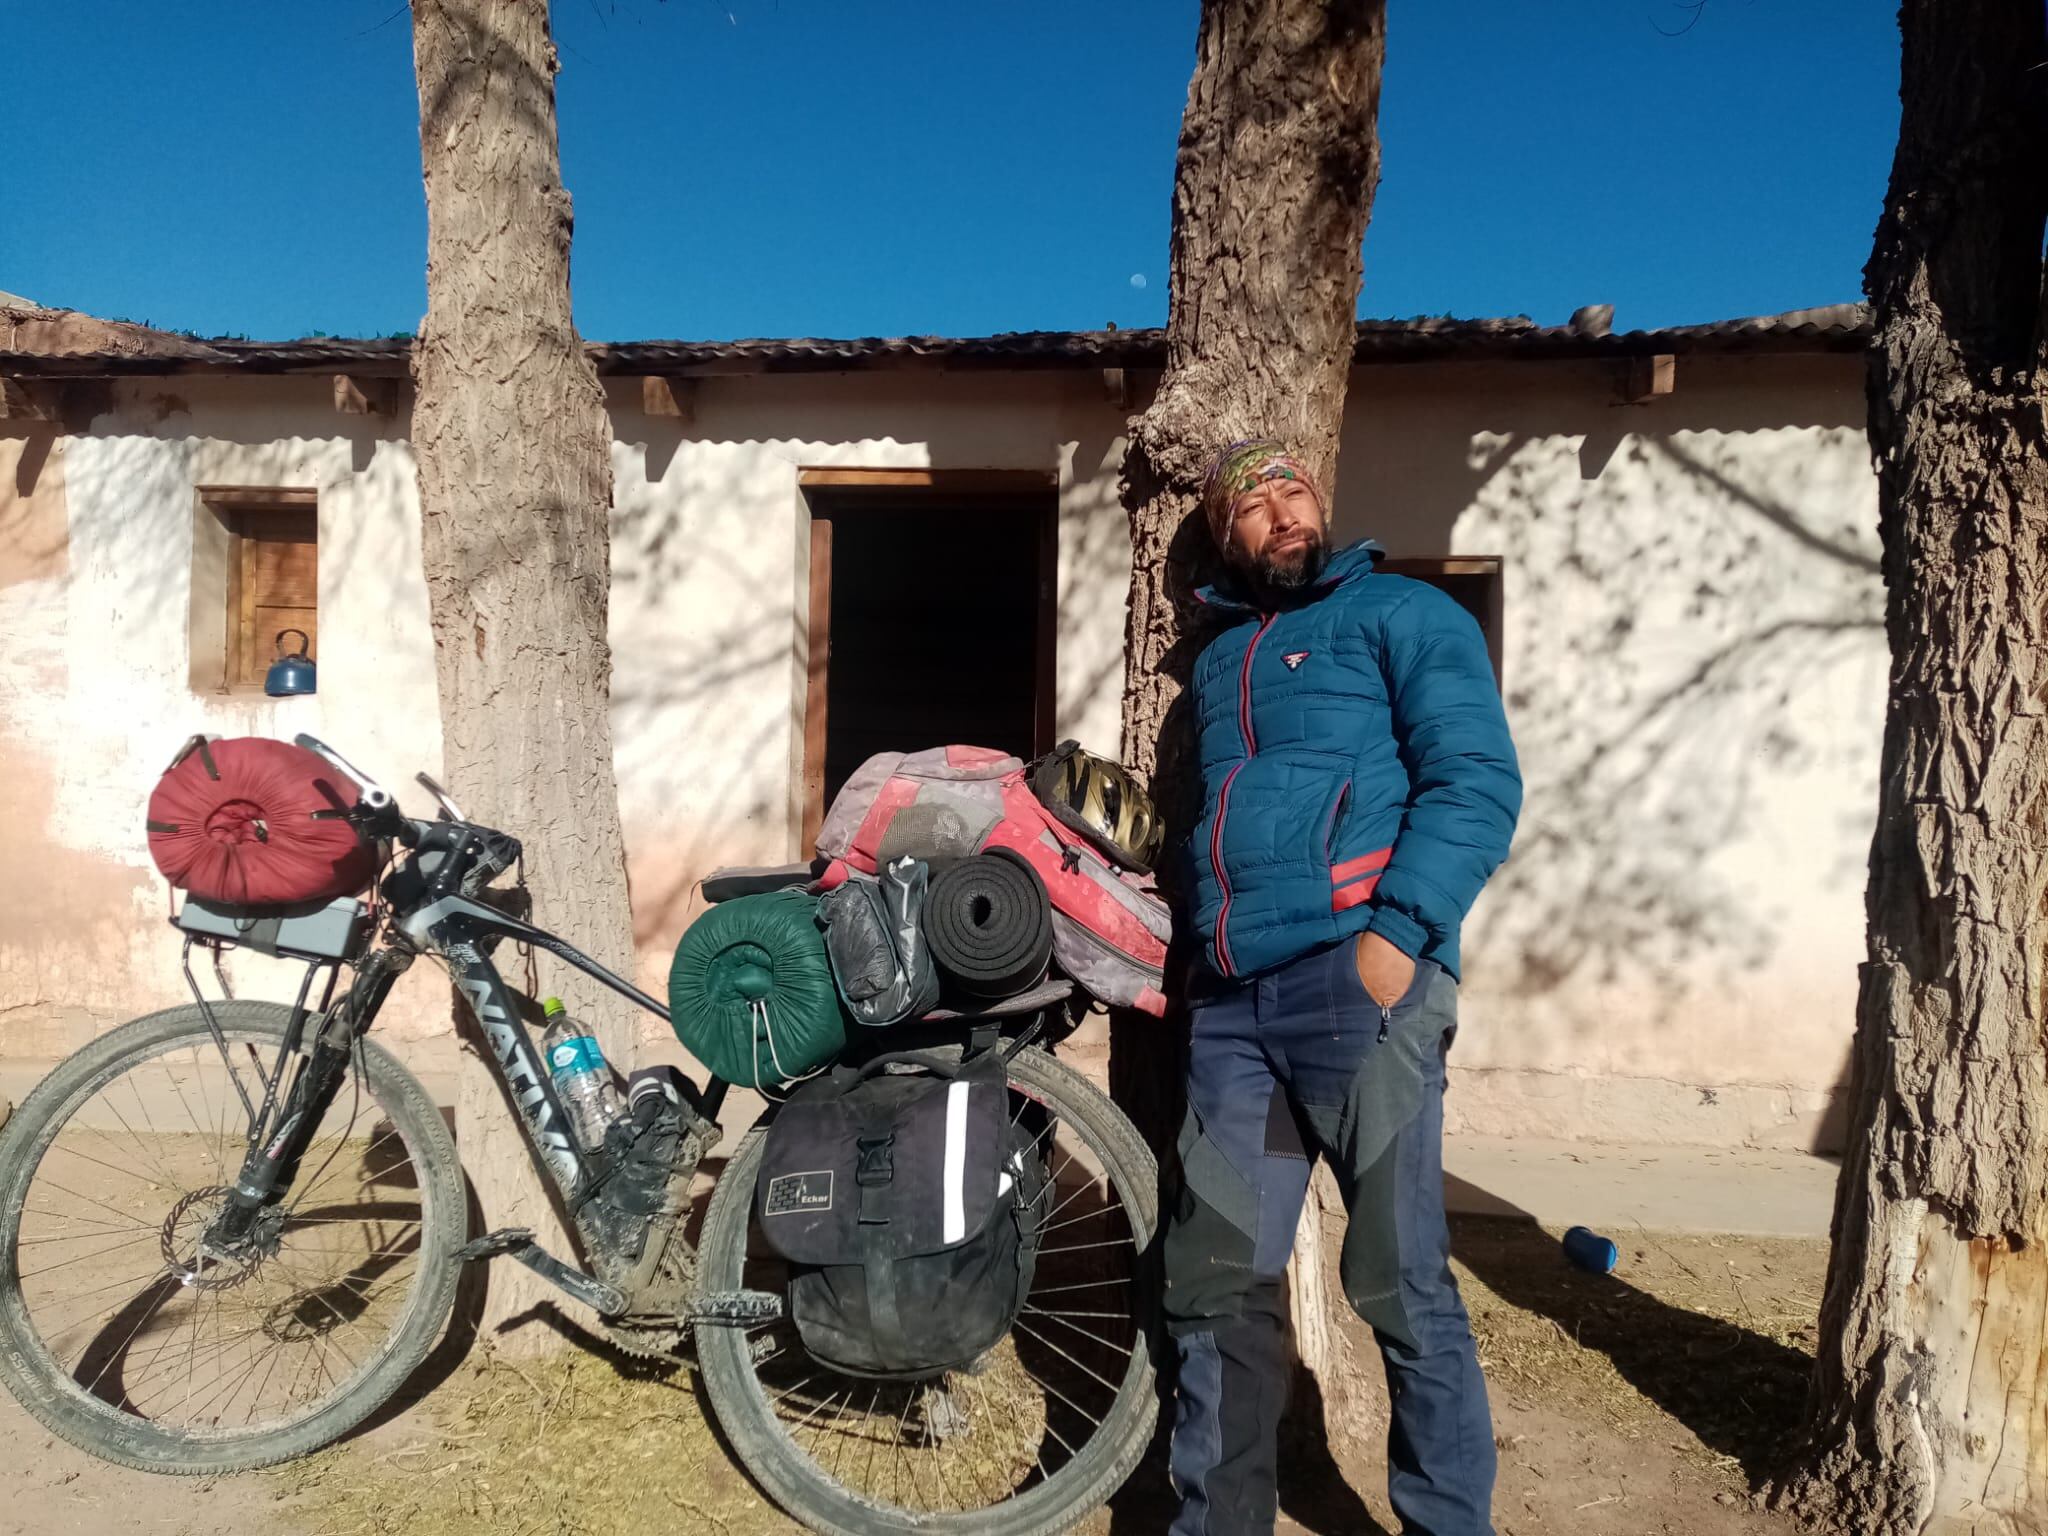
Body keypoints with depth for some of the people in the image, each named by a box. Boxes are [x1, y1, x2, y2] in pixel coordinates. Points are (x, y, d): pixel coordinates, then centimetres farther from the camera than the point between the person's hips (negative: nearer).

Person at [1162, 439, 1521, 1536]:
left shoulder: (1404, 614, 5)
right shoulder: (1216, 659, 24)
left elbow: (1476, 780, -7)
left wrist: (1396, 934, -18)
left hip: (1358, 985, -6)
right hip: (1229, 1003, 6)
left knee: (1402, 1287, 0)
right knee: (1216, 1281, 9)